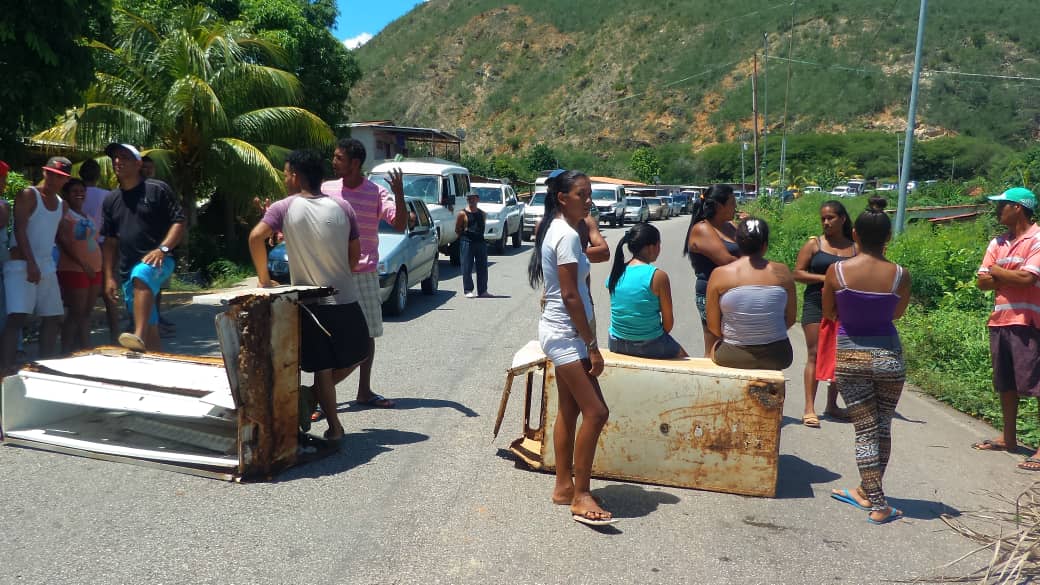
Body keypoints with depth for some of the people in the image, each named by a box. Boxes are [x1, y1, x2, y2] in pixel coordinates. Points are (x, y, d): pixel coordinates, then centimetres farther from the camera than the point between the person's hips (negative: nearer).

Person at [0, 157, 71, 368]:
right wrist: (31, 263, -24)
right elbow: (20, 230, -15)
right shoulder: (28, 195, -6)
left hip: (47, 266, 8)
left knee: (53, 317, 11)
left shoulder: (62, 204, 14)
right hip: (21, 265, -8)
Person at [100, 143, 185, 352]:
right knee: (150, 327, 8)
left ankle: (139, 336, -51)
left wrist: (163, 249, -20)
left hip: (156, 262, -6)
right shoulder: (110, 200, 15)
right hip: (127, 270, 6)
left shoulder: (157, 189, -1)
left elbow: (179, 222, -5)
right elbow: (109, 241, 17)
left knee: (141, 275, -40)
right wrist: (109, 277, 11)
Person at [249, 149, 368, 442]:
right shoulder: (342, 207, 0)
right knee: (356, 355, 24)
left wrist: (263, 278, -9)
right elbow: (355, 253, 4)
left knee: (322, 368, 9)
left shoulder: (284, 208, -6)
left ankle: (334, 427, 12)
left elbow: (256, 237, -20)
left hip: (311, 302, -1)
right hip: (346, 299, 1)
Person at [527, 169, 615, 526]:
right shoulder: (567, 235, -17)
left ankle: (564, 486, 22)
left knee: (569, 410, 14)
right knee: (595, 412, -10)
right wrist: (592, 346, -17)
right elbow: (570, 296, -20)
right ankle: (580, 496, -3)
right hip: (566, 334, -11)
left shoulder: (555, 230, 13)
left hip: (560, 332, 11)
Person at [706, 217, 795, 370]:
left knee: (715, 348, 31)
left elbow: (713, 327, -5)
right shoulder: (782, 272, -5)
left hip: (733, 357, -2)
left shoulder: (720, 275, -9)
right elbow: (791, 319, 3)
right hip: (776, 358, 2)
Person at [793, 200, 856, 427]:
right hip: (816, 304, -3)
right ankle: (809, 408, -8)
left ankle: (831, 405, 22)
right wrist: (825, 278, -14)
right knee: (815, 355, -7)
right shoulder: (814, 244, 2)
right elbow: (797, 273, -3)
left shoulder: (855, 248, 9)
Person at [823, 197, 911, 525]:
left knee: (865, 430, 5)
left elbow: (829, 314, 2)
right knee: (882, 428, 16)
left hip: (850, 358, -1)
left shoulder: (837, 271, -11)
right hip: (888, 357, 1)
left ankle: (877, 504, 5)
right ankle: (867, 491, 29)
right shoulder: (900, 275, -7)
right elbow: (896, 314, 9)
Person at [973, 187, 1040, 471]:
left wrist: (998, 271, -4)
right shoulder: (997, 243, 13)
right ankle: (1009, 438, 27)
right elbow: (983, 281, 8)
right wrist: (1012, 277, -9)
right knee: (1005, 384, 15)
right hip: (999, 321, 8)